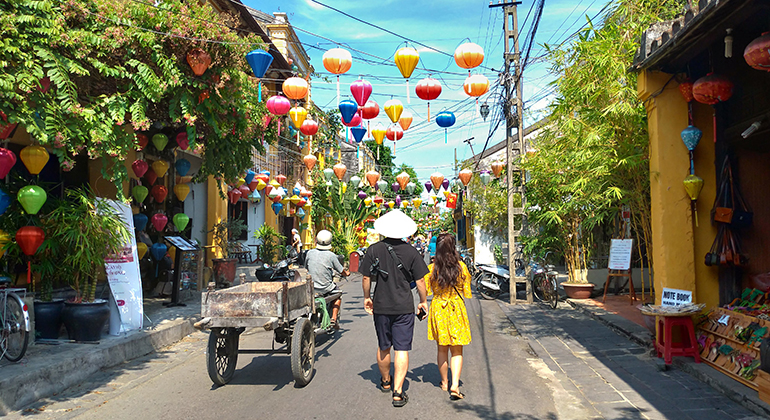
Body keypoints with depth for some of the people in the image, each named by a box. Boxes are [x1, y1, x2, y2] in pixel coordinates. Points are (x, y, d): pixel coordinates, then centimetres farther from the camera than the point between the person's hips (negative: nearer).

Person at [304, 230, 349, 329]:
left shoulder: (309, 253, -4)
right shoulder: (331, 255, -12)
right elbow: (342, 272, -3)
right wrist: (347, 272, 20)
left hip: (311, 288, 3)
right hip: (326, 288, -3)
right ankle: (334, 319, 13)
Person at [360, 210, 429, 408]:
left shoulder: (374, 250, -4)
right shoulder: (410, 251, -7)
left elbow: (366, 277, 0)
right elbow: (420, 281, -4)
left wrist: (366, 298, 15)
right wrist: (424, 301, 10)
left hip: (381, 306, 2)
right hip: (404, 307, -2)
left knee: (383, 347, 17)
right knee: (402, 349, 0)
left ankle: (386, 381, 38)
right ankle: (398, 392, -5)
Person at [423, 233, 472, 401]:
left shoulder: (431, 269, -9)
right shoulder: (461, 267, -9)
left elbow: (425, 291, -3)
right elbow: (467, 292, -1)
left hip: (437, 310, 1)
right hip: (456, 310, -1)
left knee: (442, 350, 16)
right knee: (457, 351, 8)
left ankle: (445, 382, 28)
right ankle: (455, 385, -7)